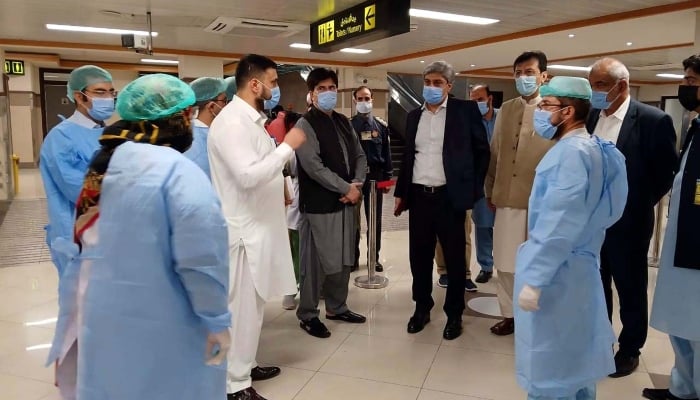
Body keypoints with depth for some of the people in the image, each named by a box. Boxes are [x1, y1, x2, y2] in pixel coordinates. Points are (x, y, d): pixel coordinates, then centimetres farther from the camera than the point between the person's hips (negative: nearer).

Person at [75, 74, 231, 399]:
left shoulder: (106, 162, 5)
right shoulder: (176, 169, -19)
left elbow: (88, 239, 15)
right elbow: (200, 259, -25)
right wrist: (216, 320, -14)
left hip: (104, 319, 7)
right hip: (162, 329, -7)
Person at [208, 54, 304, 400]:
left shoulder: (250, 119, 14)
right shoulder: (231, 122, -18)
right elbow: (248, 176, -28)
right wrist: (288, 146, -21)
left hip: (258, 225, 10)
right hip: (243, 230, -10)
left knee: (253, 304, 19)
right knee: (241, 307, 0)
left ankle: (244, 365, 34)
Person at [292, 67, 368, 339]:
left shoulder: (343, 122, 15)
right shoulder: (305, 125, -9)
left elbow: (359, 156, 15)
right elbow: (314, 167, -18)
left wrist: (357, 185, -3)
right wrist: (346, 188, -14)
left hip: (345, 201, 7)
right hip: (319, 205, -7)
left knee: (343, 260, 14)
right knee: (316, 262, 0)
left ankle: (337, 307, 30)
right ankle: (308, 315, 15)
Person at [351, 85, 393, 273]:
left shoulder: (381, 125, 7)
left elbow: (387, 153, 7)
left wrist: (388, 177, 2)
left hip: (375, 176, 2)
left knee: (375, 220, 8)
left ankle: (374, 257, 20)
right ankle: (352, 257, 17)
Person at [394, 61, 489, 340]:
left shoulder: (466, 110, -1)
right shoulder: (414, 116, 12)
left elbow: (482, 151, 1)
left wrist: (473, 189, -4)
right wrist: (400, 192, 12)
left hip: (450, 197, -4)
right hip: (419, 197, 4)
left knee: (454, 258, 6)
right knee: (419, 256, 10)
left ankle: (454, 314, 22)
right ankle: (422, 308, 28)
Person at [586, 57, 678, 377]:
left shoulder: (653, 120, -12)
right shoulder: (589, 118, 2)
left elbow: (667, 172, -6)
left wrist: (637, 207, -5)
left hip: (627, 224, -4)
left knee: (630, 290, 12)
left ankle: (629, 349, 30)